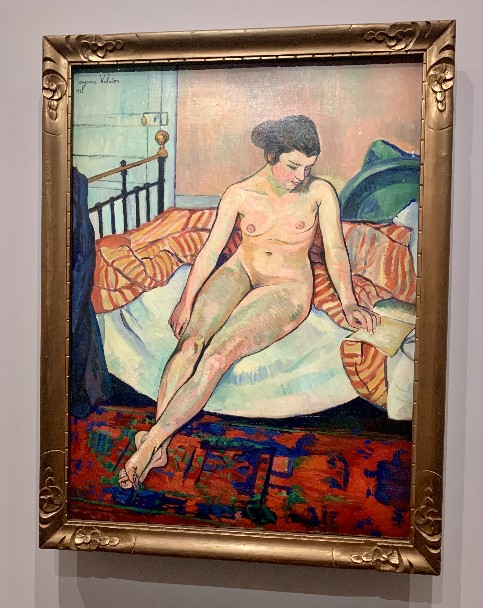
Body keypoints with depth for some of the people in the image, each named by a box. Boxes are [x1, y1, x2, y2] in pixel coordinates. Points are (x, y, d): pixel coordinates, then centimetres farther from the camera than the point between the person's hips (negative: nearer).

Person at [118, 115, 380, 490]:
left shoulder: (320, 192, -5)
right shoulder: (240, 194, -3)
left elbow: (335, 249, -6)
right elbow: (211, 249, -4)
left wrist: (349, 303, -18)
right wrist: (187, 300, -12)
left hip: (286, 288, -2)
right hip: (240, 273, 3)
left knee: (220, 352, -27)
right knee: (191, 340, -25)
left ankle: (152, 440, -24)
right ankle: (157, 447, -26)